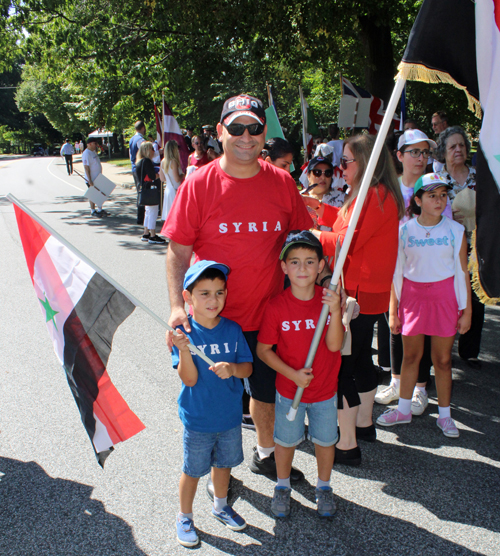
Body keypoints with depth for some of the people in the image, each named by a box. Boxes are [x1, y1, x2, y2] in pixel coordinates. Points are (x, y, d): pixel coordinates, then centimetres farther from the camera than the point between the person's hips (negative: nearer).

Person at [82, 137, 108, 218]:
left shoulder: (94, 151, 12)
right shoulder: (86, 153, -18)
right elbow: (86, 168, -21)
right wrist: (90, 181, -24)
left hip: (98, 178, 9)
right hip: (92, 179, -9)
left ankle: (99, 209, 24)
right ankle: (93, 211, 11)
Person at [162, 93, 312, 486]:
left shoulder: (282, 182, -3)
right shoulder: (199, 184, -11)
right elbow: (178, 251, -10)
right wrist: (177, 305, -20)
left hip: (268, 314, 3)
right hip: (214, 317, -3)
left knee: (268, 390, 22)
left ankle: (266, 454, 47)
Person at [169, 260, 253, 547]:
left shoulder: (233, 329, -10)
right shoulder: (184, 332, -19)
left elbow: (248, 367, -4)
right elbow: (189, 379, -22)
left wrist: (232, 368, -26)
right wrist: (183, 349, -39)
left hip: (230, 416, 3)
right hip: (198, 419, -3)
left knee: (224, 462, 24)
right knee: (193, 470, 14)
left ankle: (221, 505, 50)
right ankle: (185, 517, 38)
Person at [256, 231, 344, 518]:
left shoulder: (330, 299, -11)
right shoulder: (277, 305, -16)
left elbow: (334, 345, -17)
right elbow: (263, 349, -10)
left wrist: (335, 311, -30)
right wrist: (292, 374, -18)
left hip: (326, 389, 1)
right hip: (288, 389, -1)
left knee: (325, 440, 17)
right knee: (286, 440, 16)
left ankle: (324, 487, 42)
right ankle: (283, 486, 41)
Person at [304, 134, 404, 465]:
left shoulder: (375, 196, -20)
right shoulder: (373, 194, 13)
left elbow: (345, 242, -24)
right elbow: (350, 226, 20)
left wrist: (308, 234, -12)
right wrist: (321, 208, 15)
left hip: (359, 295, -11)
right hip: (368, 293, 11)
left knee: (339, 367, -5)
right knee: (361, 359, 23)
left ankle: (347, 445, 4)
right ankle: (364, 424, 39)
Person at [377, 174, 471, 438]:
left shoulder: (455, 230, -2)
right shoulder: (405, 230, -1)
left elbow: (462, 272, 2)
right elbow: (396, 272, 3)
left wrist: (467, 310, 1)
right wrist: (393, 310, 3)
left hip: (444, 296, -1)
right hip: (412, 295, 1)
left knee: (442, 359, 6)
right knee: (410, 355, 10)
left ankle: (444, 415, 22)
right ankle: (403, 409, 26)